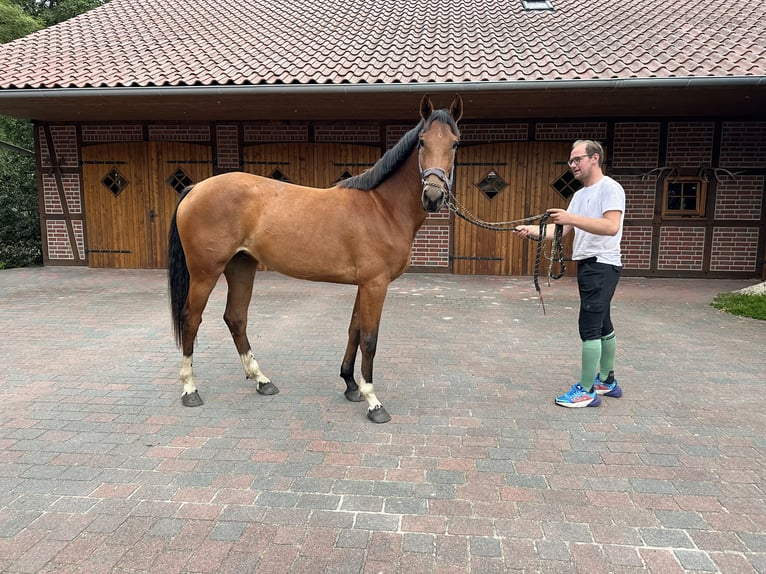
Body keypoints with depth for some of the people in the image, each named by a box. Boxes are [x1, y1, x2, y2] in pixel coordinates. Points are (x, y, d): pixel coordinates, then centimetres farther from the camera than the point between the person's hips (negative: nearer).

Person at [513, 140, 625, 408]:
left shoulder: (609, 188, -10)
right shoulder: (580, 195, 17)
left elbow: (611, 226, -25)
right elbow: (562, 229, 9)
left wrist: (572, 218, -29)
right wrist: (531, 230, -5)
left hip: (601, 266, -10)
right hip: (588, 265, 10)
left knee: (589, 327, -9)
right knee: (602, 326, 17)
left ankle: (586, 391, -1)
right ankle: (607, 381, 29)